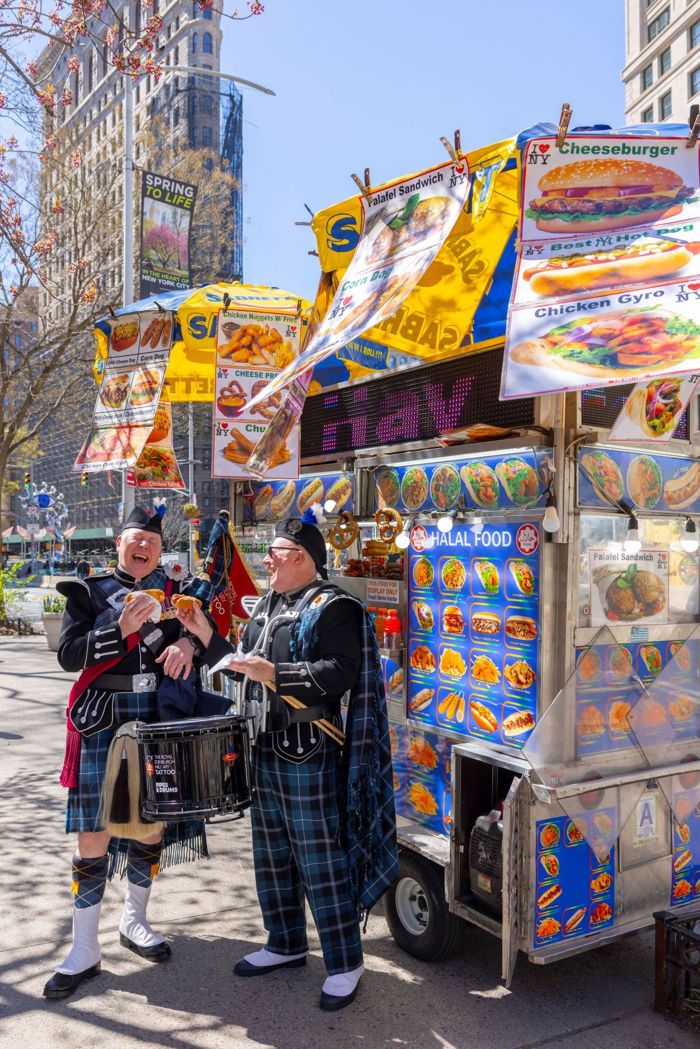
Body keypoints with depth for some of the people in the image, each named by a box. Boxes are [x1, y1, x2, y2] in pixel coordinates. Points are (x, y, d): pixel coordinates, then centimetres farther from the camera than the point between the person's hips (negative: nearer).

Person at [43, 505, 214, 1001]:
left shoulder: (177, 589, 7)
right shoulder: (88, 592, 0)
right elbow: (69, 655, -8)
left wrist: (188, 643, -20)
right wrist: (122, 628, -21)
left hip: (159, 724, 3)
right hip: (102, 725, -3)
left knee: (151, 825, 14)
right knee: (94, 835, 1)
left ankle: (134, 922, 36)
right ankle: (84, 952, 16)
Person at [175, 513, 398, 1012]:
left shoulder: (332, 607, -13)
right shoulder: (266, 606, 15)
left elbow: (340, 674, -24)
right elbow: (242, 666, 22)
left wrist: (273, 673, -29)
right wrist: (206, 635, 12)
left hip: (309, 753, -9)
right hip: (265, 748, 9)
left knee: (321, 860, 0)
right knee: (272, 854, 19)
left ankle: (345, 962, 16)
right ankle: (286, 944, 36)